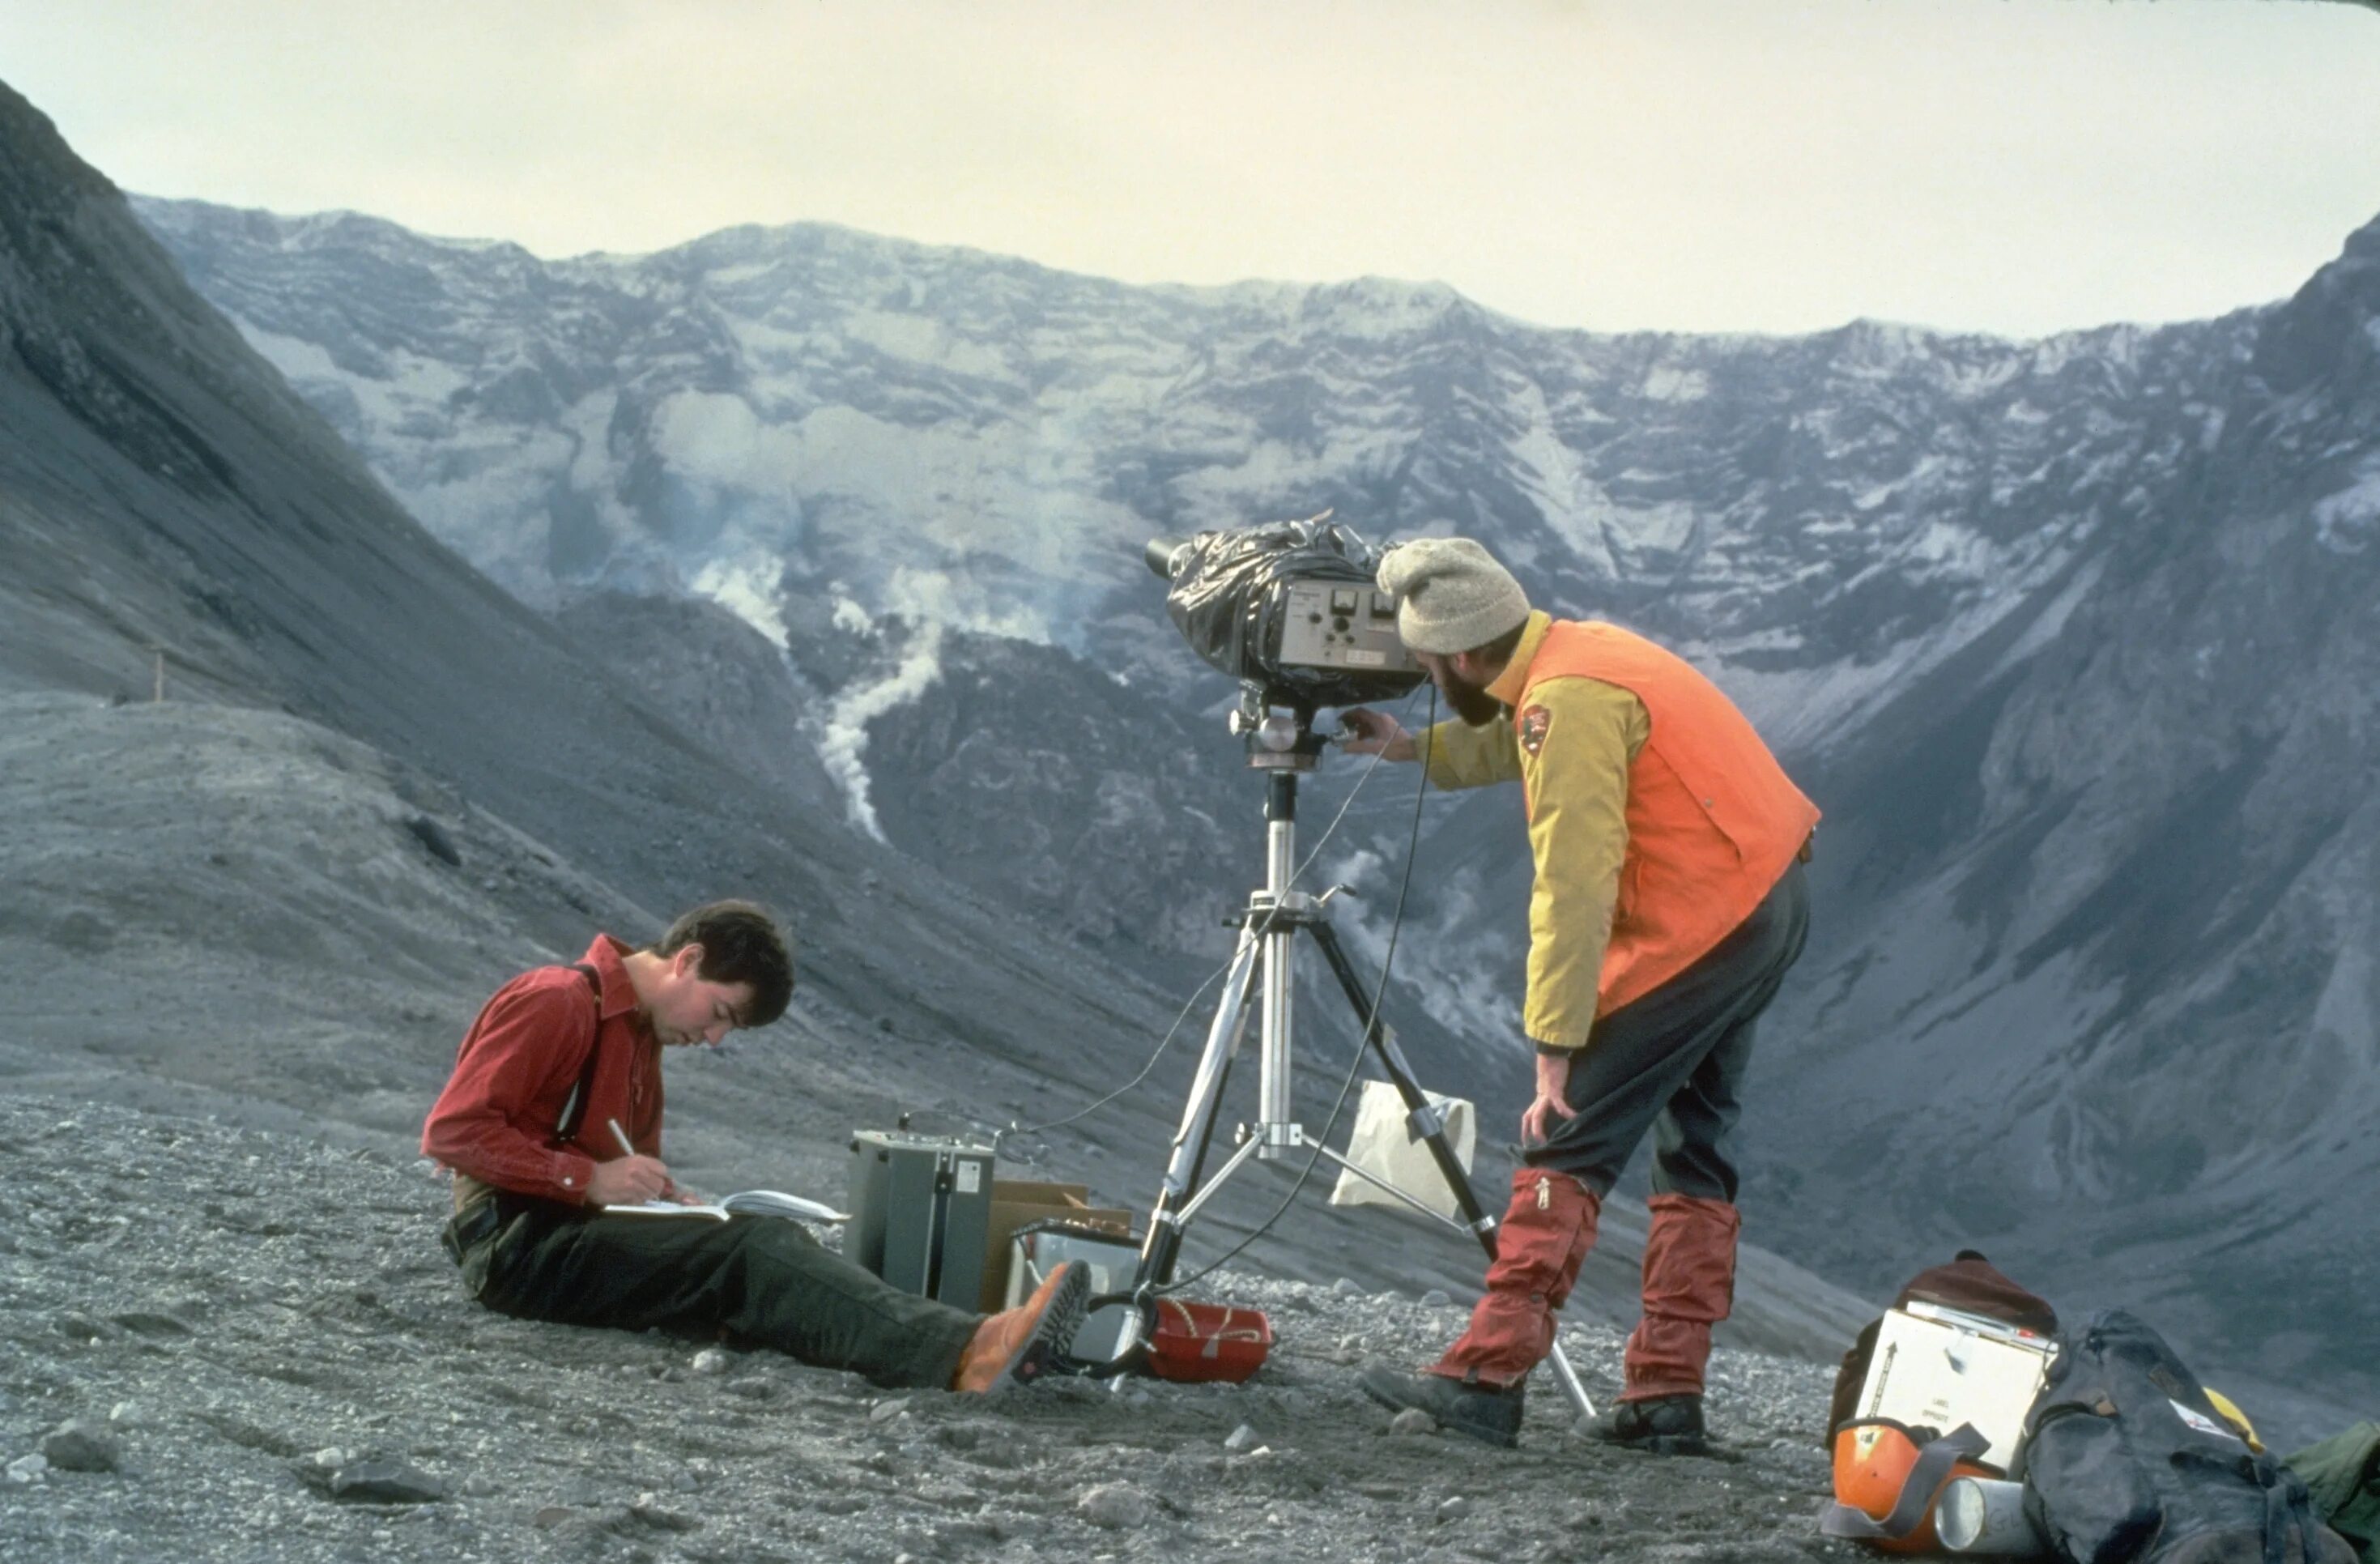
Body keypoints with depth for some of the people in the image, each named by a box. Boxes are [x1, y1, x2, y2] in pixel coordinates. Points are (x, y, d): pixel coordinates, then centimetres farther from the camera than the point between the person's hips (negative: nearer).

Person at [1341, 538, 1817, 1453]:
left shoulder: (1567, 703, -18)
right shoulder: (1578, 651, 11)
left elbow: (1572, 890, -22)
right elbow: (1512, 743, 35)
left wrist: (1555, 1048, -21)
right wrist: (1410, 748, 29)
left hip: (1699, 924, -10)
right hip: (1772, 899, 10)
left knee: (1569, 1138, -8)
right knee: (1693, 1146, 14)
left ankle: (1487, 1376, -10)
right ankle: (1668, 1395, 16)